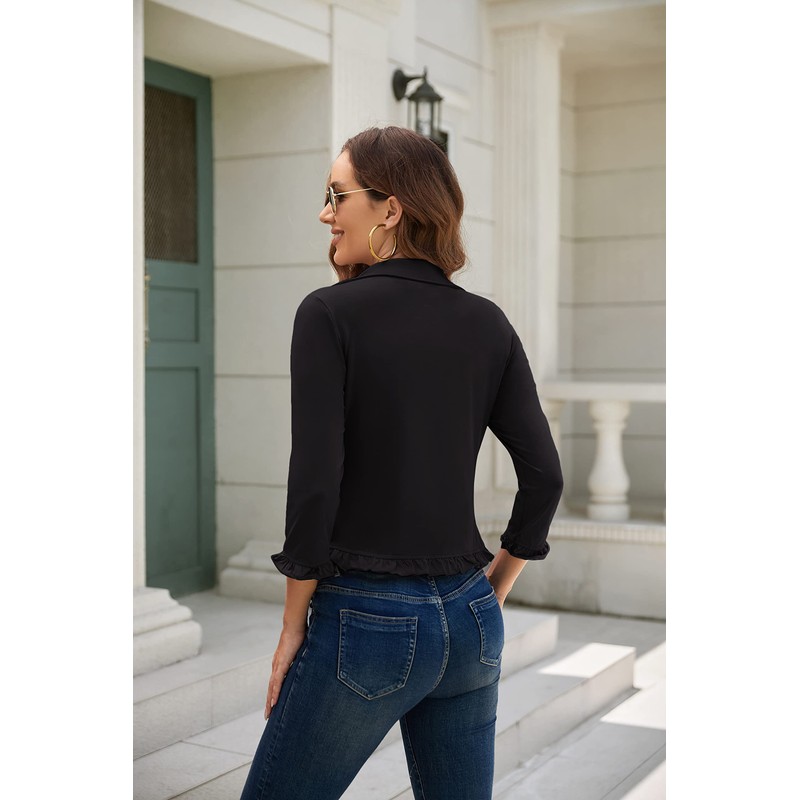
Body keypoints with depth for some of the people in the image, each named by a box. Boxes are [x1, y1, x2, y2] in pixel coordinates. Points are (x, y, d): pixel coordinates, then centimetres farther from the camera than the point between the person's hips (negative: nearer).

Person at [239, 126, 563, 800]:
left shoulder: (330, 313, -11)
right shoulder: (487, 322, 3)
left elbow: (315, 481, -15)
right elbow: (544, 474, 3)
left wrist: (294, 626, -5)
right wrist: (494, 589, 14)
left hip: (366, 620, -5)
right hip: (470, 620, 6)